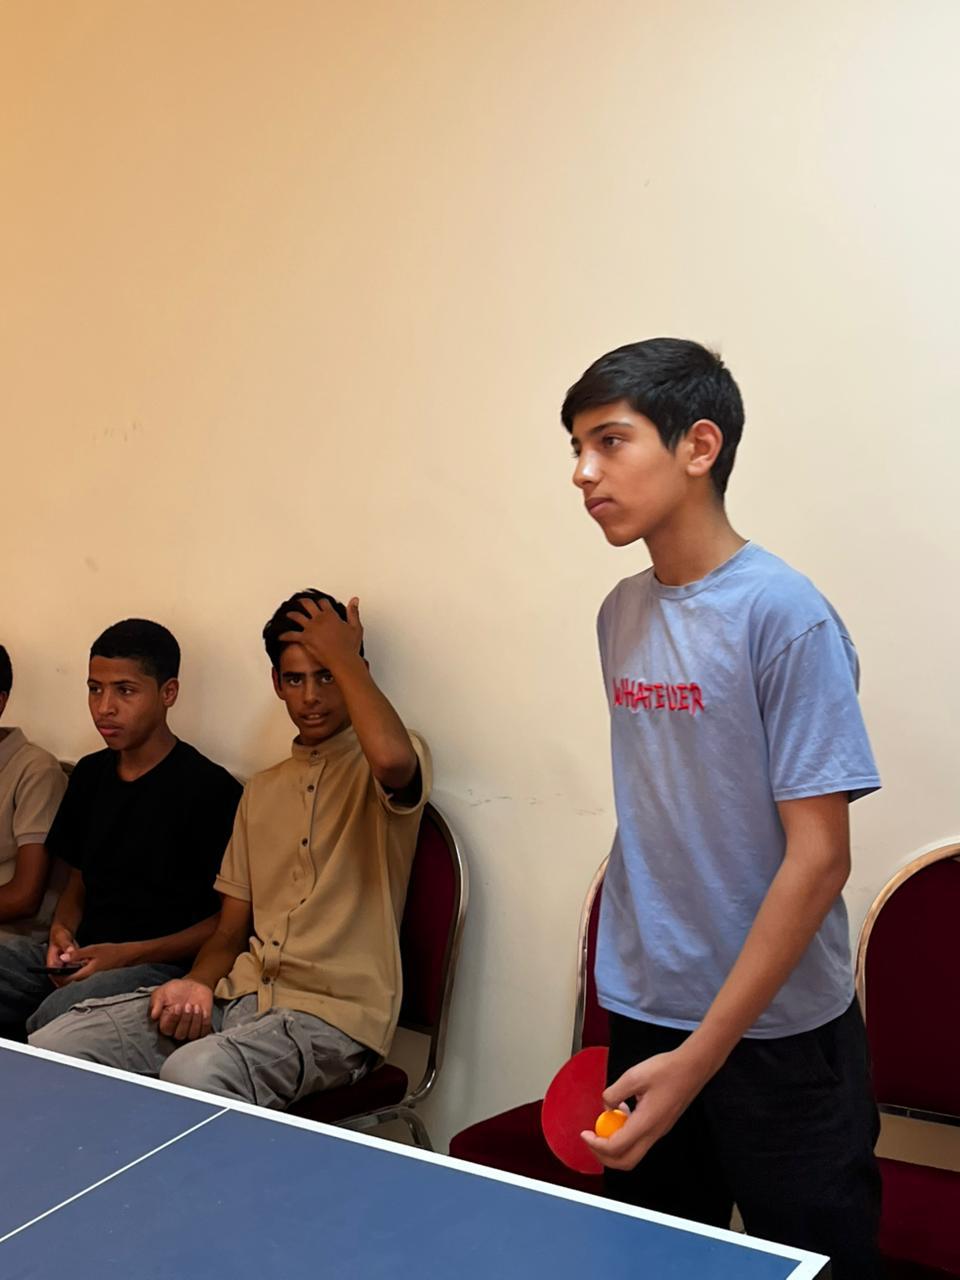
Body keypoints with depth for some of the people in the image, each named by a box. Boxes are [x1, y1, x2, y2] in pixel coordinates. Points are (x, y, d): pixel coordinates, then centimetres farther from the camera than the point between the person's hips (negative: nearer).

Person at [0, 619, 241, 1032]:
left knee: (55, 1015, -35)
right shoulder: (90, 774, 16)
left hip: (161, 963, -7)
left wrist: (129, 954, -15)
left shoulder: (208, 788, -7)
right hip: (82, 953, 7)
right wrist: (62, 930, 2)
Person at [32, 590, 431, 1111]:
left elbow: (391, 757, -30)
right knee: (53, 1047, -12)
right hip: (243, 992, 7)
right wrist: (197, 983, -4)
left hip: (334, 1014, -6)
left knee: (194, 1073, -35)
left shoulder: (379, 768, 0)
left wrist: (341, 655, -12)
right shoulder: (262, 791, 21)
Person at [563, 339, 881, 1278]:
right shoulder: (621, 613, 4)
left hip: (777, 1034, -6)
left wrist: (699, 1056, -19)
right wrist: (636, 1003, 12)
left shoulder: (785, 616, -16)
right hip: (642, 1020, 6)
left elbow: (818, 857, -18)